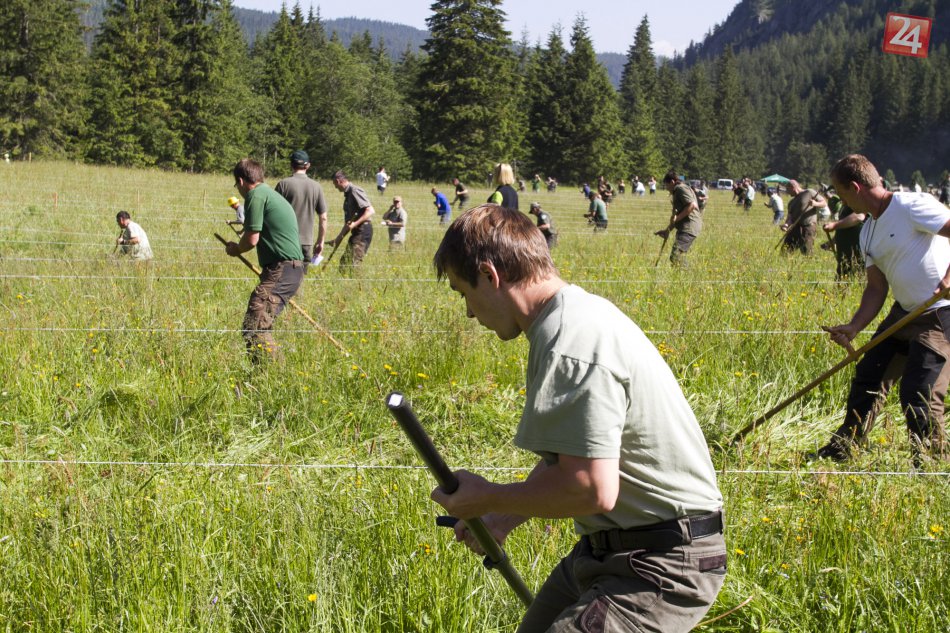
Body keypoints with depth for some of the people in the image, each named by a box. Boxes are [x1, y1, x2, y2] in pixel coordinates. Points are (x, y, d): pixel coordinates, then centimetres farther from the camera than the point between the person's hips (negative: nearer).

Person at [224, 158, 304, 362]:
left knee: (254, 328, -16)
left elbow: (252, 239, -10)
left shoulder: (256, 195, -7)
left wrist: (236, 249, 9)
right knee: (261, 326, 19)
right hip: (292, 269, 10)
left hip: (281, 270, -10)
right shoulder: (271, 194, 23)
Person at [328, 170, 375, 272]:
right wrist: (338, 238, 24)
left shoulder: (355, 191, -11)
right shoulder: (347, 194, 19)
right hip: (356, 233, 10)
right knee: (344, 262, 11)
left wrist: (355, 223, -27)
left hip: (363, 231, -10)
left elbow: (370, 210, -20)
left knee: (353, 264, -14)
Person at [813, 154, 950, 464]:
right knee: (868, 377, 12)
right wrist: (853, 327, -2)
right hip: (905, 311, 9)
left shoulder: (912, 206, -17)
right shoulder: (868, 233, 10)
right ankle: (842, 449, 27)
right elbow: (877, 288, 11)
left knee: (918, 393, -12)